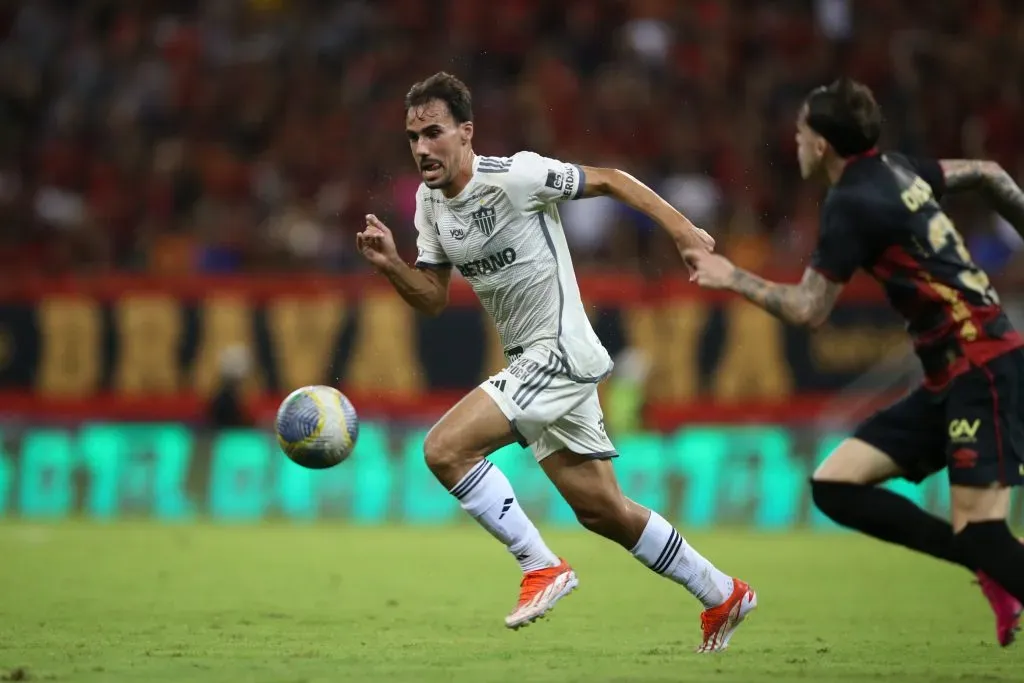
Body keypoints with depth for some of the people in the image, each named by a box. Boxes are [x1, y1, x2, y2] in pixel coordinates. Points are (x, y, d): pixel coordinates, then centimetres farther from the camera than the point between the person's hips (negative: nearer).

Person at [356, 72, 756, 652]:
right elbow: (433, 299, 11)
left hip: (560, 353, -9)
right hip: (530, 361, 9)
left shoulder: (515, 176, -18)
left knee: (445, 449, -19)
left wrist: (682, 229, -15)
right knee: (602, 512, 14)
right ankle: (724, 596, 28)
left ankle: (542, 567, -8)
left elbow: (609, 180, -9)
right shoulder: (429, 201, 6)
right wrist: (390, 265, -7)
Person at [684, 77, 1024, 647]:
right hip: (949, 381, 9)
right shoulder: (898, 171, 11)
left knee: (978, 533, -18)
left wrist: (733, 278, 3)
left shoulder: (852, 203, -13)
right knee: (835, 486, 2)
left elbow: (809, 310, -10)